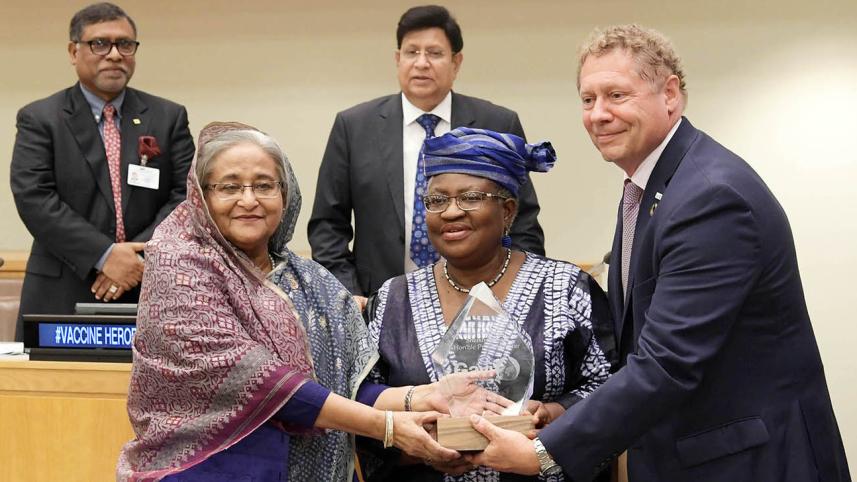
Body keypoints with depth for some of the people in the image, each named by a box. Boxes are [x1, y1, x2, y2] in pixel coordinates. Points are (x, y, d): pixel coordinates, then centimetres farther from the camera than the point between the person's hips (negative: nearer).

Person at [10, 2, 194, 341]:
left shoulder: (169, 118, 9)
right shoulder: (39, 119, 4)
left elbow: (188, 195, 2)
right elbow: (34, 198, -8)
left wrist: (140, 258, -13)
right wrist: (103, 255, -17)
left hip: (150, 294, 1)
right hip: (63, 298, -1)